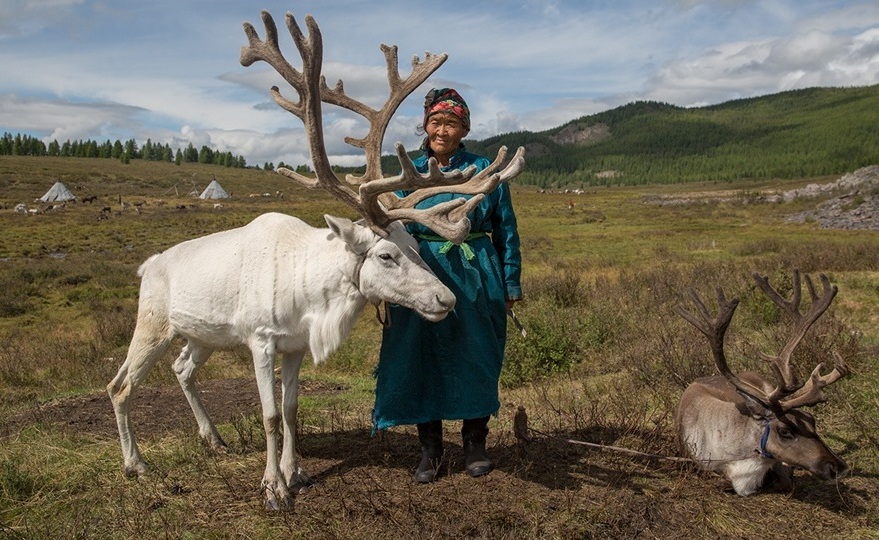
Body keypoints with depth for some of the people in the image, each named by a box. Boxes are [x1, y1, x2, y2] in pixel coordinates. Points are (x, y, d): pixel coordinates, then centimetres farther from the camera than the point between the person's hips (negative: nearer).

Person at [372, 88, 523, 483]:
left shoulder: (485, 170, 1)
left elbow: (506, 231, 6)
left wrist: (511, 285, 3)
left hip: (476, 281, -1)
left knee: (476, 362, 7)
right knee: (422, 363, 5)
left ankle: (475, 444, 26)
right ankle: (430, 449, 21)